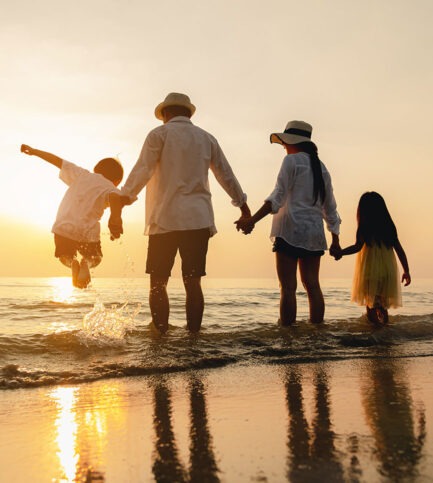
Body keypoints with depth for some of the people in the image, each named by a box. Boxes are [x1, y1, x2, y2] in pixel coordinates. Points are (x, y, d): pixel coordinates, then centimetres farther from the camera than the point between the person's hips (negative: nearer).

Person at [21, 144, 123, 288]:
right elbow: (114, 197, -21)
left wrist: (33, 151, 29)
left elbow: (58, 161, 19)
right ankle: (86, 263, -11)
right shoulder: (111, 189, 4)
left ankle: (72, 262, -8)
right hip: (88, 232, -2)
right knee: (95, 258, 27)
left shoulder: (81, 174, 15)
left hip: (63, 228, 2)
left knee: (65, 255, 29)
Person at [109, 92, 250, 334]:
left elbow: (141, 171, -9)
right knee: (193, 283, 4)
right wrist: (243, 205, 35)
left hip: (166, 219, -3)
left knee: (158, 283, 2)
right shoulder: (207, 138, 16)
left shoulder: (160, 134, 4)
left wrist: (118, 207, -14)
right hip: (198, 219, 4)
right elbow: (227, 175, 22)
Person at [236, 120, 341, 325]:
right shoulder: (320, 167, 18)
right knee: (312, 285, 8)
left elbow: (278, 196, -15)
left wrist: (252, 220, -23)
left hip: (290, 231, -7)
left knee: (288, 287, -7)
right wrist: (335, 239, 24)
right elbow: (330, 207, 19)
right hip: (314, 232, 7)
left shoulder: (291, 161, -3)